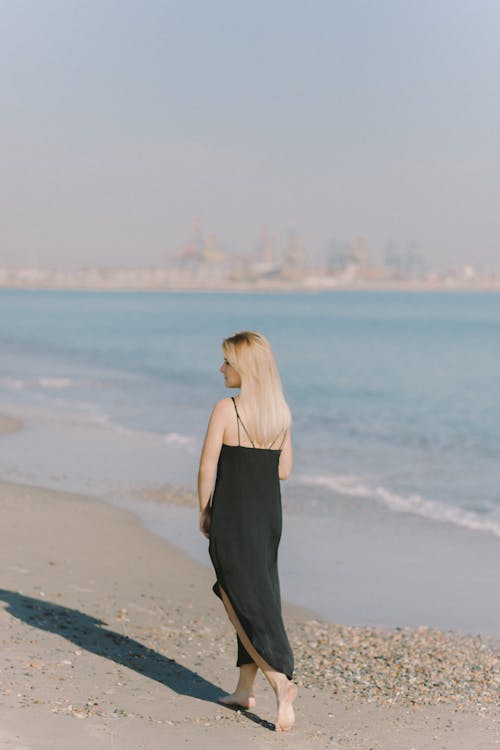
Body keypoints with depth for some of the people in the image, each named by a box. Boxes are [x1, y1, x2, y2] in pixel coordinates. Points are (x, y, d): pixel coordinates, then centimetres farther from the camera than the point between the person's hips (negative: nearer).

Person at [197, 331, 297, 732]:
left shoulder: (227, 409, -14)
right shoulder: (281, 412, 4)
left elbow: (207, 467, -11)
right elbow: (283, 470, 11)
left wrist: (204, 512, 1)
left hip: (231, 515, -6)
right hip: (269, 514, 6)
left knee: (244, 603, 1)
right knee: (259, 596, 16)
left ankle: (281, 682, -13)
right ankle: (246, 689, 24)